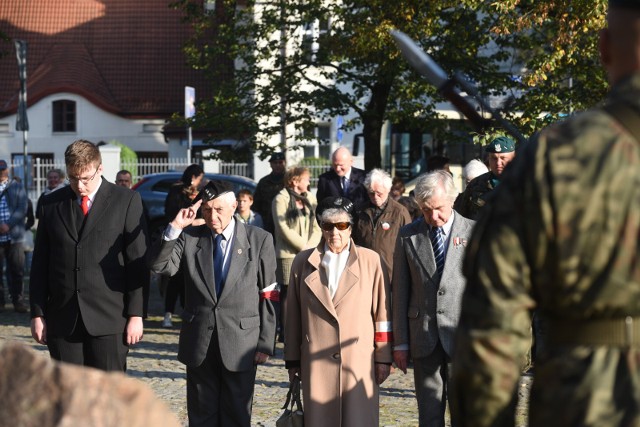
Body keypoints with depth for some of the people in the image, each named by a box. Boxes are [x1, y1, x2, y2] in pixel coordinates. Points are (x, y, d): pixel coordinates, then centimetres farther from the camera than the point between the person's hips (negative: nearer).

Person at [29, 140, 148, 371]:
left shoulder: (127, 201, 1)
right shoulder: (51, 203, 10)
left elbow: (137, 262, 0)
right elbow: (40, 263, 12)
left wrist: (135, 314, -5)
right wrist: (37, 313, 7)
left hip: (109, 319, -3)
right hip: (63, 320, 3)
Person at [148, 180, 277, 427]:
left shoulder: (259, 240, -1)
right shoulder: (189, 237, 4)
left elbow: (268, 296, -1)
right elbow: (159, 265, -10)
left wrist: (265, 343, -3)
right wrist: (174, 228, -20)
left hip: (240, 342, -2)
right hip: (198, 342, 2)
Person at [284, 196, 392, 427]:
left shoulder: (370, 260, 5)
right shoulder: (303, 262, 9)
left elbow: (382, 312, 4)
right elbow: (293, 314, 10)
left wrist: (383, 358, 2)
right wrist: (292, 359, 9)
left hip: (360, 361, -1)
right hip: (316, 362, 1)